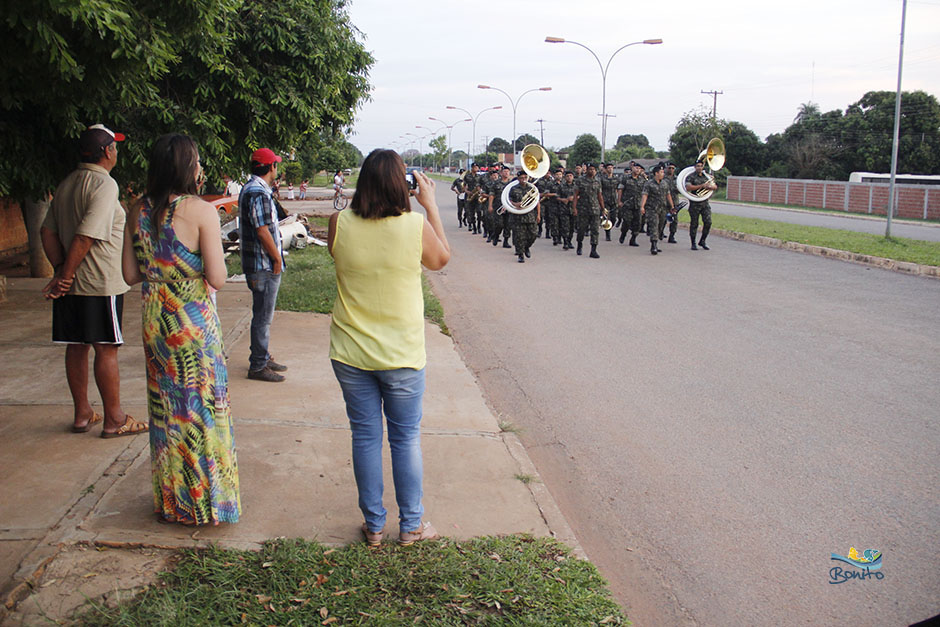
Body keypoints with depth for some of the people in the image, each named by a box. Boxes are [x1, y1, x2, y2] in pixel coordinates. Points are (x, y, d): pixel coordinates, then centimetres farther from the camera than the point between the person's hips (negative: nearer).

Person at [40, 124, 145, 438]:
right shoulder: (104, 184, -14)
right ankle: (113, 420, 6)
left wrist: (61, 270, 4)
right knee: (106, 350, -1)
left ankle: (81, 413, 22)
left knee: (76, 347, 13)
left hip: (72, 283, 8)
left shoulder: (66, 183, 12)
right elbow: (86, 236, -21)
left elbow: (47, 230, 11)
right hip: (101, 282, -8)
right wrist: (66, 275, -14)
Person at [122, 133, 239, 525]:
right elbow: (217, 278, -17)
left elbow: (131, 275, 5)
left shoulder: (139, 212, 1)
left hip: (154, 318, 5)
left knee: (165, 406, 16)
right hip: (194, 320, -5)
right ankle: (207, 498, 17)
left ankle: (170, 500, 28)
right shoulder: (201, 211, -15)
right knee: (202, 405, 7)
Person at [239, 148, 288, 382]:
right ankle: (258, 366, 5)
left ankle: (262, 358, 29)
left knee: (263, 315, 19)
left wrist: (275, 257, 20)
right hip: (264, 265, -11)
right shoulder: (258, 193, -19)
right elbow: (262, 231, -23)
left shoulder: (250, 188, 15)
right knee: (263, 317, -3)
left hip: (260, 265, 11)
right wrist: (277, 258, -13)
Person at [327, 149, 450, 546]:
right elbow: (441, 260, 6)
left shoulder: (340, 223, -10)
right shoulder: (415, 225, -14)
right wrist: (430, 204, 10)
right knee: (406, 439, 13)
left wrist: (358, 203, 11)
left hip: (351, 354, 2)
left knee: (365, 437, 13)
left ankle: (373, 526, 24)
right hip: (402, 355, -1)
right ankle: (411, 525, 24)